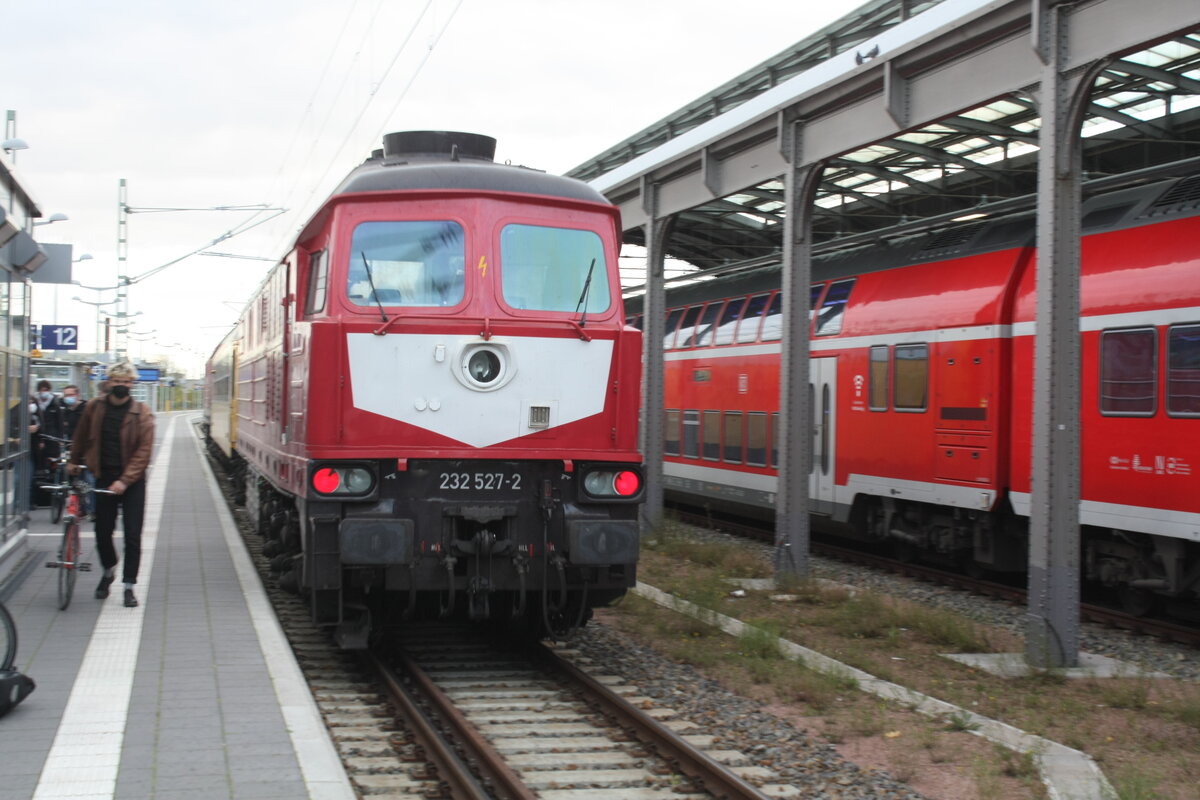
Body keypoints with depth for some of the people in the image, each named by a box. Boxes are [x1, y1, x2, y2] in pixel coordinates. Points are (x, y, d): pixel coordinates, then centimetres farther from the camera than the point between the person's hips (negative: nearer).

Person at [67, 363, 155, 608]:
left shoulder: (142, 413, -10)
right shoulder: (95, 408, -1)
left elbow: (143, 451, -13)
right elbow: (81, 436, 17)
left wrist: (125, 480, -21)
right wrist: (75, 461, 27)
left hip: (132, 481, -2)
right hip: (104, 477, 2)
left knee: (132, 535, -3)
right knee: (102, 532, 7)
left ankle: (129, 586, 7)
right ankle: (108, 571, 35)